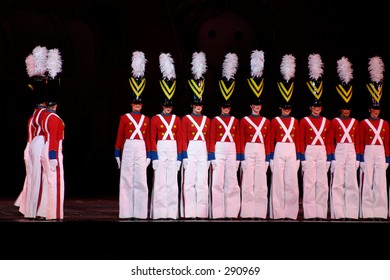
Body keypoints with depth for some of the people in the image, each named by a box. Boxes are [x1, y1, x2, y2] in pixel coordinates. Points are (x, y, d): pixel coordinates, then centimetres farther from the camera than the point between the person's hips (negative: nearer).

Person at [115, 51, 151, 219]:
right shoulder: (124, 117, 5)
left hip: (141, 151, 2)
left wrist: (149, 155, 6)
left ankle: (140, 212, 2)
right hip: (128, 149, -2)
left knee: (141, 181, -1)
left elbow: (148, 139, 12)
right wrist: (117, 154, -1)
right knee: (126, 181, -1)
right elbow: (119, 137, 4)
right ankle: (126, 212, 2)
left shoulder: (146, 120, 11)